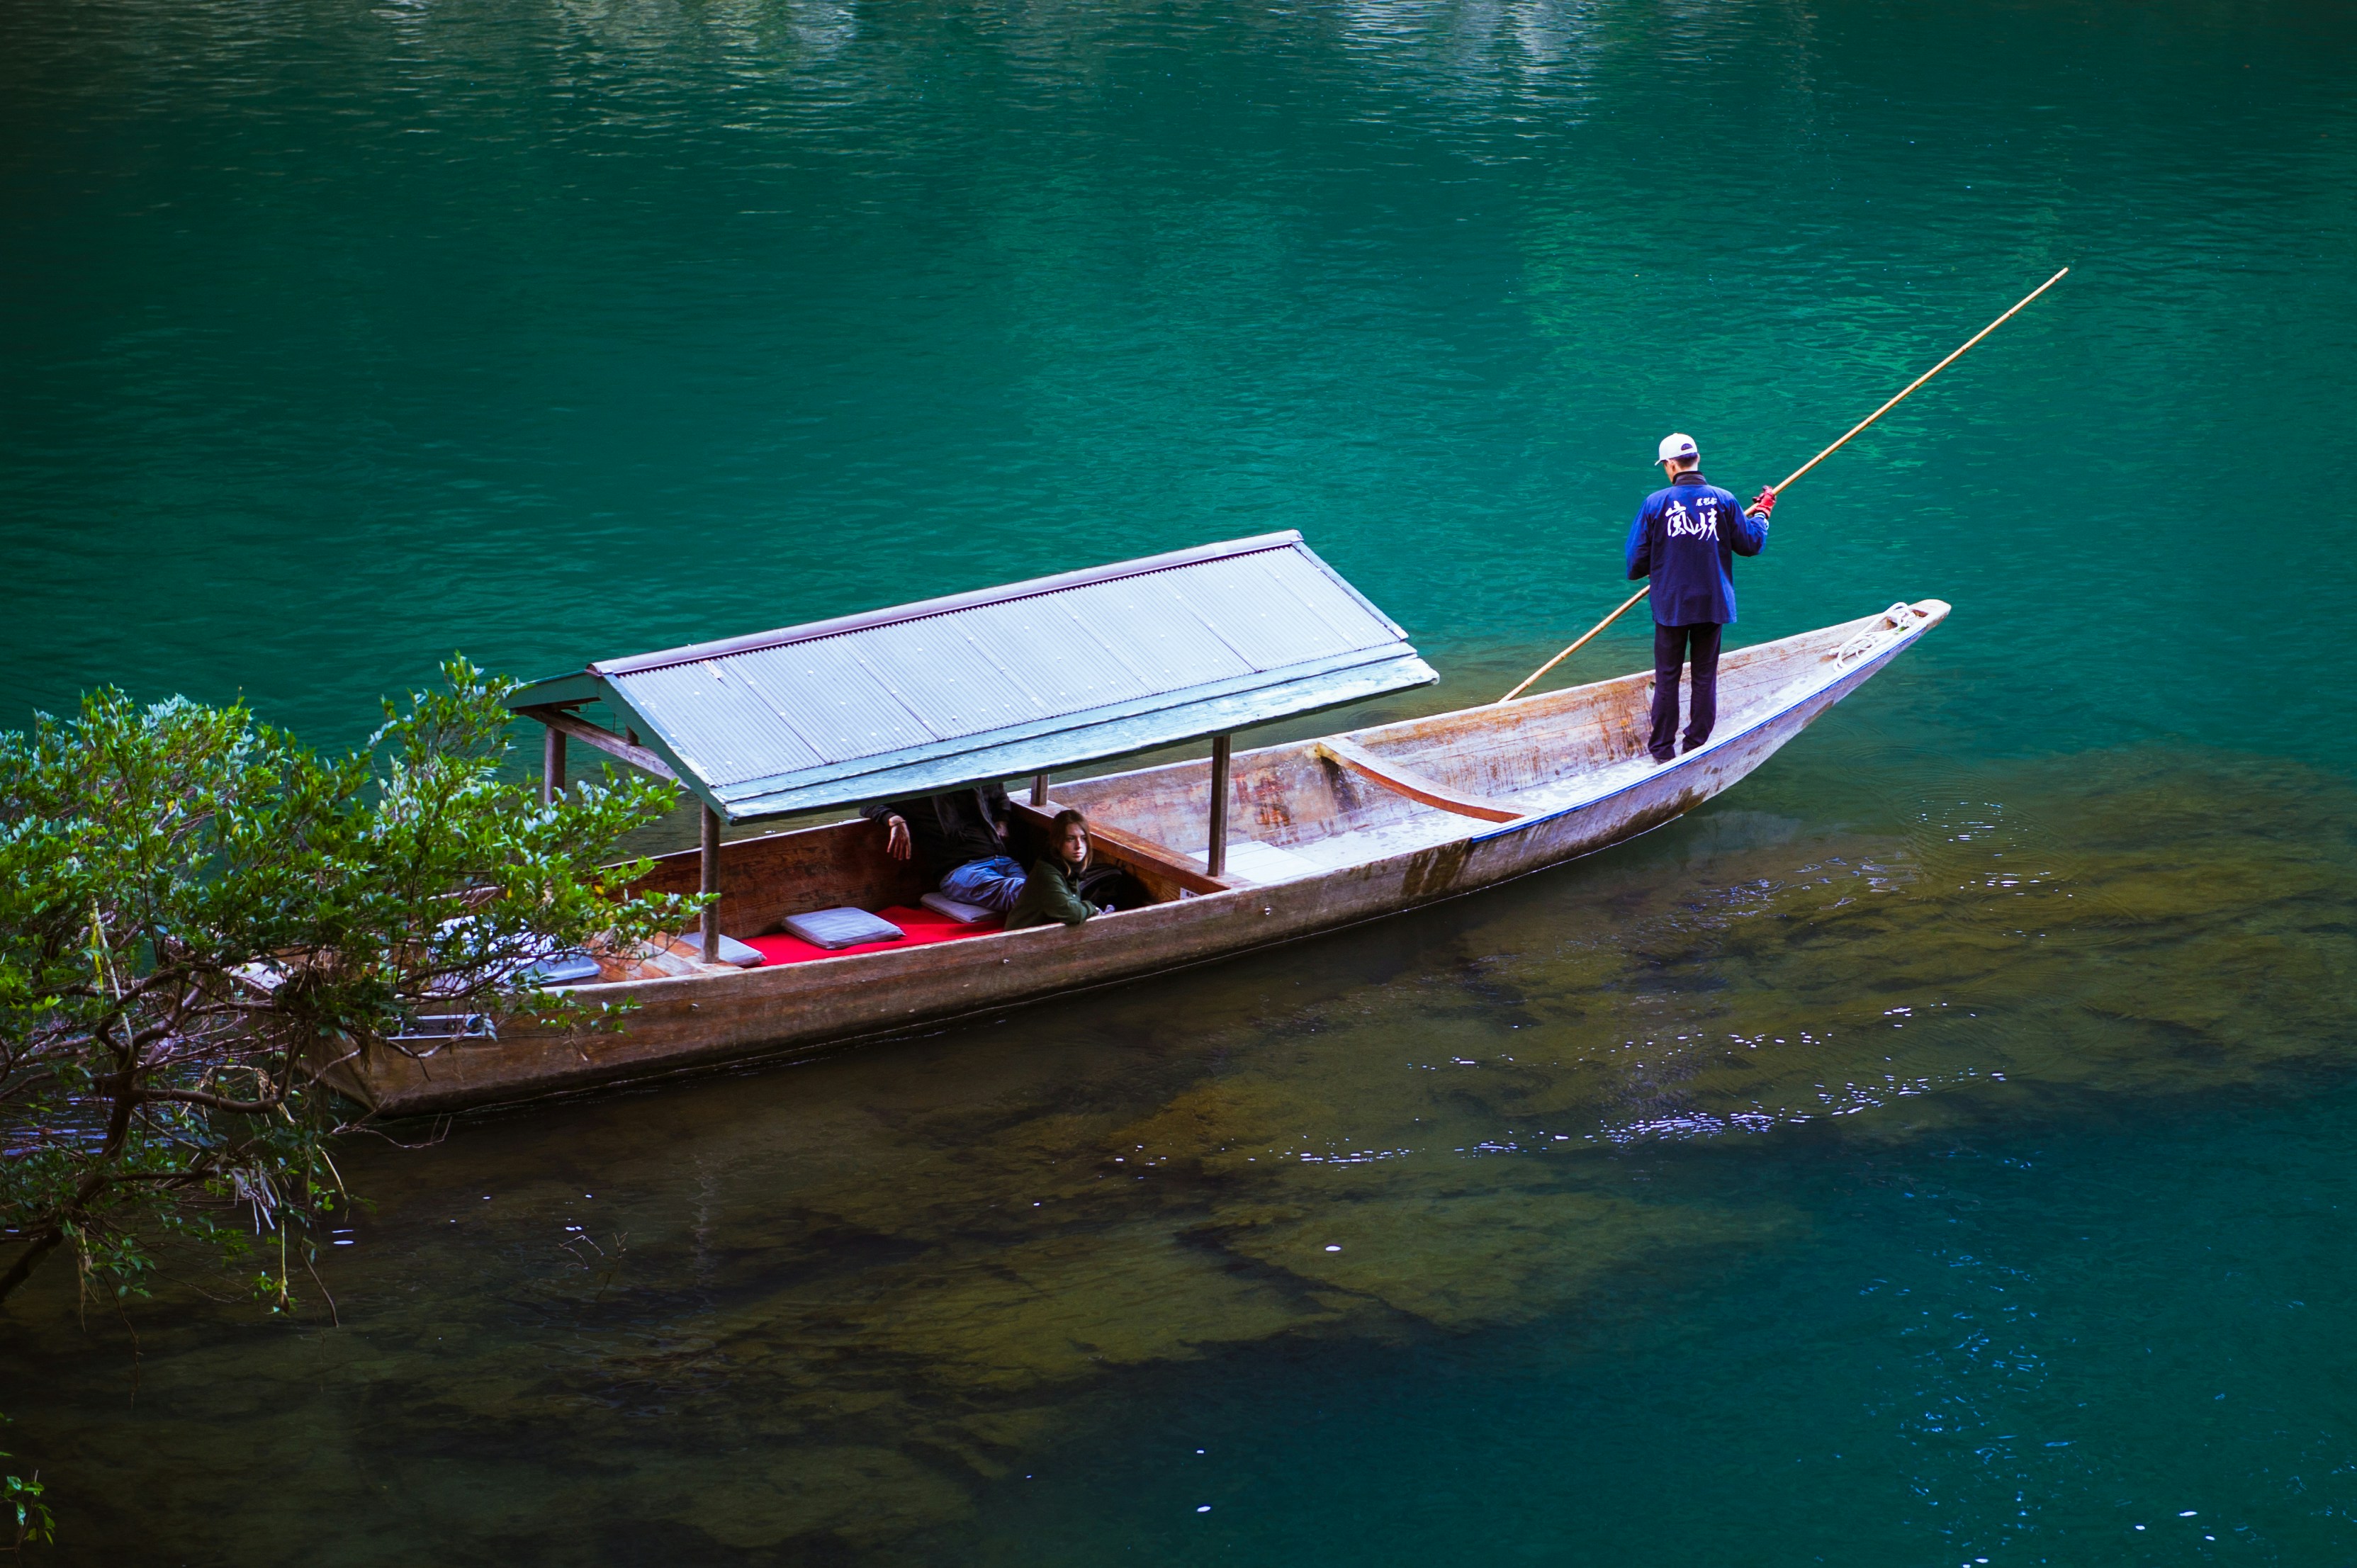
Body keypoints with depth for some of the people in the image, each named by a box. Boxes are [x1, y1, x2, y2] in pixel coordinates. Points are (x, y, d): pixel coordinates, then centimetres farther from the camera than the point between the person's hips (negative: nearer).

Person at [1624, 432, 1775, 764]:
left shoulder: (1655, 503, -10)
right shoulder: (1723, 500, -6)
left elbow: (1637, 558, -7)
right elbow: (1751, 544, 2)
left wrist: (1638, 572, 18)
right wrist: (1761, 515, 21)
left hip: (1670, 603, -1)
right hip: (1712, 603, 1)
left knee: (1667, 677, 10)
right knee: (1705, 676, 12)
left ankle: (1663, 747, 14)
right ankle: (1696, 745, 15)